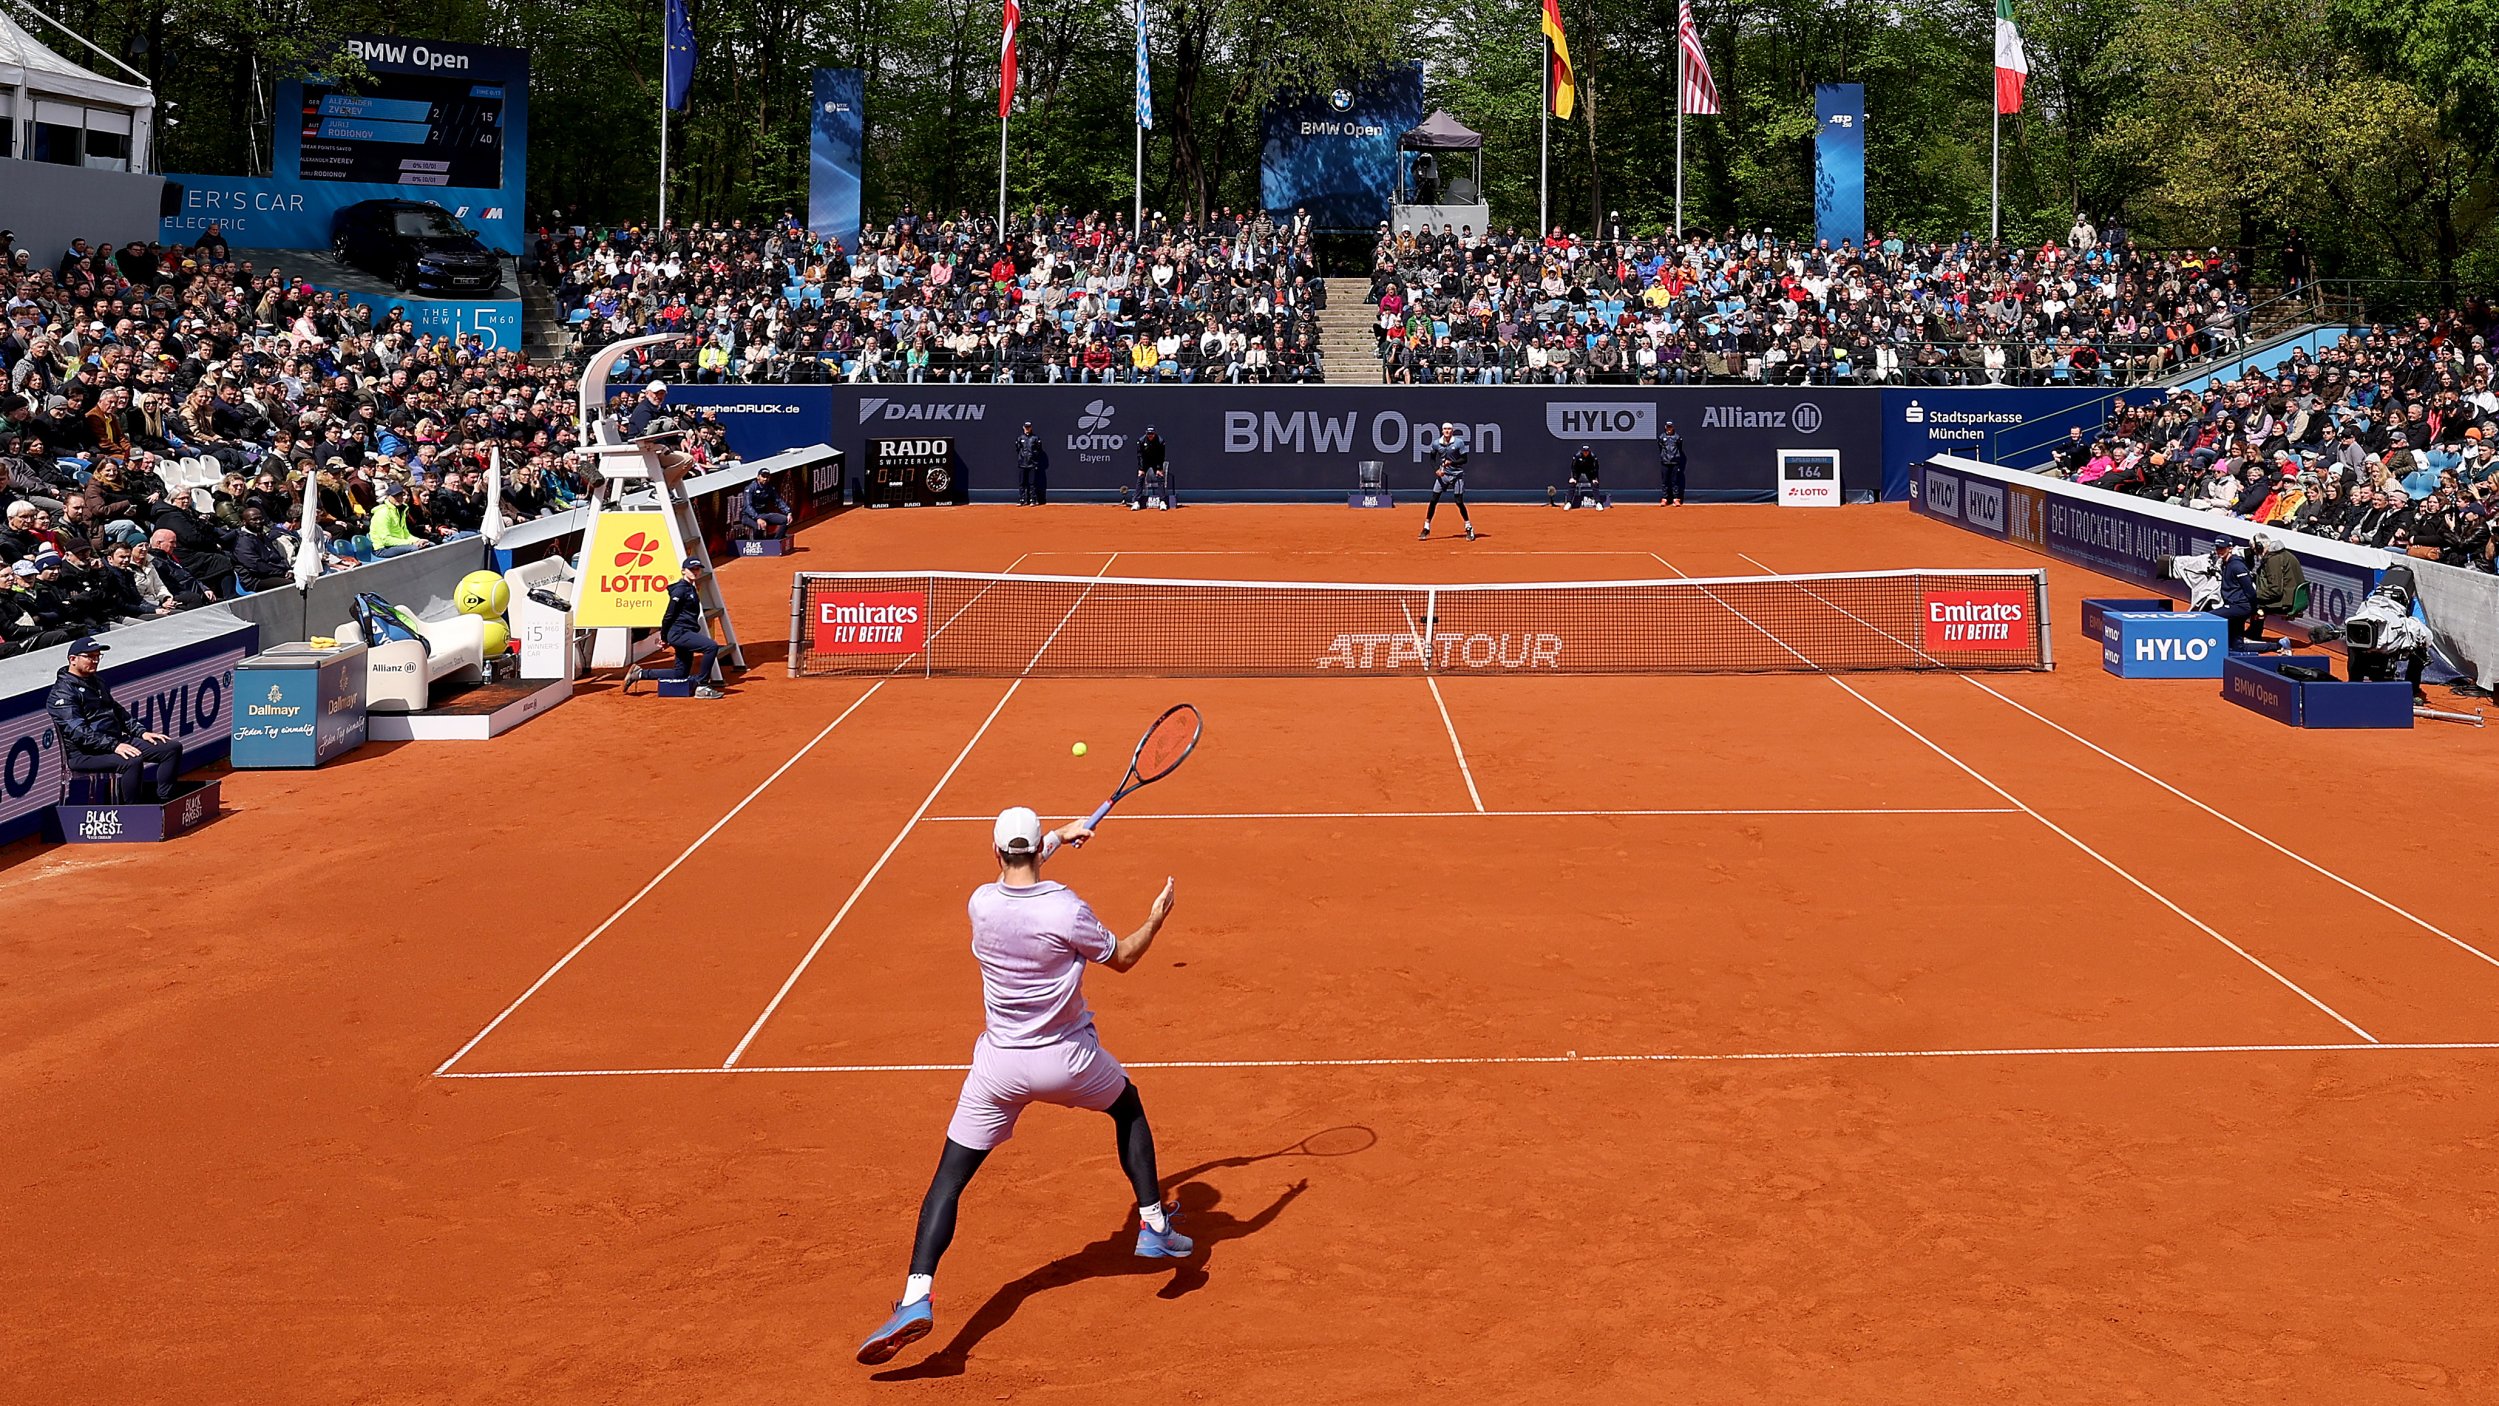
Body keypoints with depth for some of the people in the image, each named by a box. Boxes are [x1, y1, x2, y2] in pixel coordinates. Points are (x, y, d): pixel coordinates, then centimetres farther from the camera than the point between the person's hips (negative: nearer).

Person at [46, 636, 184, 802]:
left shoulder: (97, 683, 21)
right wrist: (113, 746, -28)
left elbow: (118, 712, 26)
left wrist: (141, 732, 9)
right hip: (86, 754, -9)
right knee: (132, 762, -37)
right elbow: (78, 732, -20)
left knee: (173, 747, -4)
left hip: (118, 741, 9)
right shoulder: (62, 692, -9)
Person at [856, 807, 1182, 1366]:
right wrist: (1156, 919, 16)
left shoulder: (981, 903, -7)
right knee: (1129, 1108, 30)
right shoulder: (1067, 910, -18)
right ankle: (1154, 1226, 31)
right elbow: (1122, 958, -1)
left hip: (1001, 1066, 1)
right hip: (1068, 1058, -1)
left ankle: (917, 1296, -11)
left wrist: (1058, 838, 30)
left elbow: (1012, 878, 19)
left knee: (949, 1179, 5)